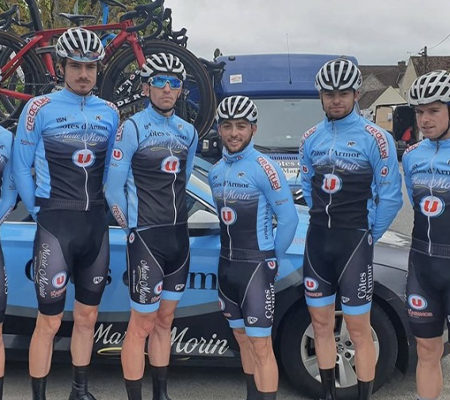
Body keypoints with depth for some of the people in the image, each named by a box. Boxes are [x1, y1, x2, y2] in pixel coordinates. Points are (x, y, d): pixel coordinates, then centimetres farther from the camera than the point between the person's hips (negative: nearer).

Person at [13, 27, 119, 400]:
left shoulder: (110, 113, 7)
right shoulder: (40, 108, -5)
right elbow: (21, 168, -1)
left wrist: (107, 207, 9)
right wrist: (40, 212, -2)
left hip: (96, 225, 4)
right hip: (56, 224, -4)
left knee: (87, 317, 14)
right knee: (49, 322, -1)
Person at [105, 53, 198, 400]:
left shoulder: (188, 132, 10)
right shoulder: (133, 127, -8)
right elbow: (113, 186, -7)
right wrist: (133, 226, -2)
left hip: (178, 235, 6)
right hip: (146, 238, -6)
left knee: (165, 320, 15)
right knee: (143, 324, -1)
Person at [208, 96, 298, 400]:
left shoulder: (264, 168, -14)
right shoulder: (216, 172, 8)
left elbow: (289, 218, -13)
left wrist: (273, 260, -5)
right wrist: (231, 253, 10)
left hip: (256, 266, -7)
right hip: (226, 264, 7)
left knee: (261, 346, -4)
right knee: (243, 339, 16)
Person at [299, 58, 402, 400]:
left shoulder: (375, 138, -9)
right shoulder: (311, 138, 7)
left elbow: (391, 195, -6)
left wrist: (371, 234, -1)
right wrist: (323, 220, 14)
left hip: (354, 241, -5)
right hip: (317, 239, 5)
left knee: (359, 329, 0)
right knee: (321, 323, 13)